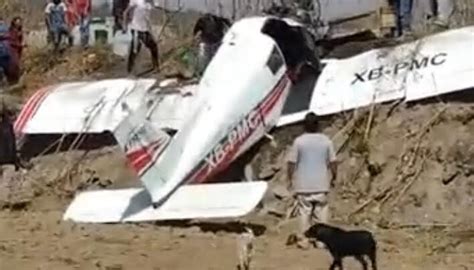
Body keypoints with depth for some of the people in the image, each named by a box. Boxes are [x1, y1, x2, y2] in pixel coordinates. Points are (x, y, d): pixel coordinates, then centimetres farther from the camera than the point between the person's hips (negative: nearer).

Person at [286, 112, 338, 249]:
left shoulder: (299, 141, -9)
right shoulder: (326, 141, -4)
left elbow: (291, 162, -6)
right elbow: (333, 162, -1)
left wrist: (290, 179, 6)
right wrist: (334, 177, 13)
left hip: (303, 185, -1)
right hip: (321, 184, 1)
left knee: (304, 211, 8)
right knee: (321, 212, 10)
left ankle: (303, 240, 11)